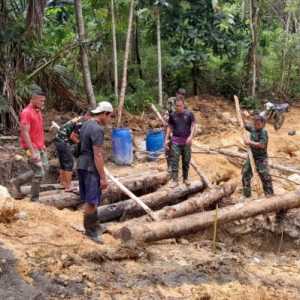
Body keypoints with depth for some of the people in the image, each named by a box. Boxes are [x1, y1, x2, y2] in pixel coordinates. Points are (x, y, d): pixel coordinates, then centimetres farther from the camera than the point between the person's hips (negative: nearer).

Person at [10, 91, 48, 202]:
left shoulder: (38, 111, 12)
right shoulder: (26, 112, -16)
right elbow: (25, 133, -20)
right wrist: (32, 151, -23)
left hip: (40, 147, 9)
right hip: (32, 147, -9)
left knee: (44, 169, 13)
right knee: (39, 173, -6)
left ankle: (16, 182, 24)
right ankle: (34, 199, 9)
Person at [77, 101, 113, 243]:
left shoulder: (85, 125, 12)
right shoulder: (97, 129, -17)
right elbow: (97, 155, -21)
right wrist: (103, 177, -18)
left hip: (82, 166, 10)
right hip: (91, 169, -10)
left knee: (90, 200, 18)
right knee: (91, 201, -3)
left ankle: (94, 225, 29)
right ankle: (90, 231, 3)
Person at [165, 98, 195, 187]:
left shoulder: (189, 114, 0)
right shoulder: (172, 115, 4)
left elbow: (193, 125, -2)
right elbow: (169, 127, 10)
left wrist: (191, 136, -16)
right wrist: (166, 139, 4)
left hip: (186, 141, 0)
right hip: (176, 141, 0)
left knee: (186, 161, 8)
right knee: (174, 161, -6)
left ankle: (185, 178, 22)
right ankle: (175, 180, -5)